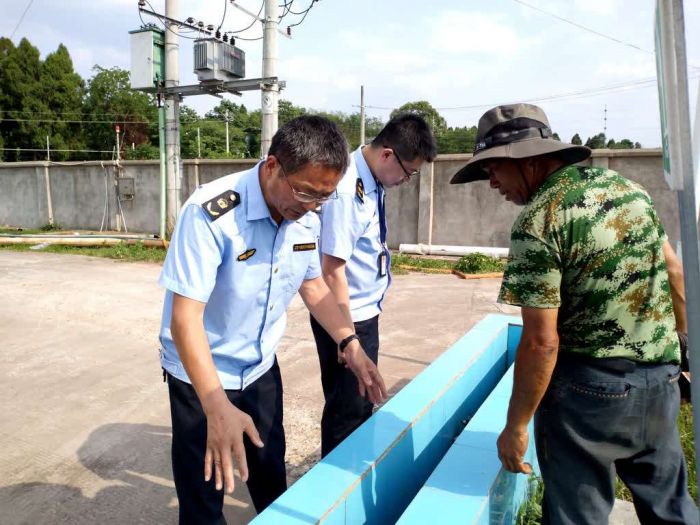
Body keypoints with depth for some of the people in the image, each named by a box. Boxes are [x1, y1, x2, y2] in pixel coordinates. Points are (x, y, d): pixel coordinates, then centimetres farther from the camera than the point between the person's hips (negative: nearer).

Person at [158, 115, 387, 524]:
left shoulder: (306, 215, -9)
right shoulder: (211, 213, -30)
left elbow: (312, 283, 5)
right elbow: (184, 316, -30)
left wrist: (350, 344, -7)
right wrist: (217, 406, -39)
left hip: (261, 367, 5)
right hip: (202, 376, -5)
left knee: (272, 479, 20)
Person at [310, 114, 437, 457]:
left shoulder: (372, 182, 2)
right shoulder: (347, 191, -24)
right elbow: (332, 270, -23)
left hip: (365, 311, 9)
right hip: (345, 317, -9)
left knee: (362, 405, 21)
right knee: (347, 413, 7)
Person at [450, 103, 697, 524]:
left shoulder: (536, 223, -18)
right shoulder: (627, 185, 3)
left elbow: (541, 342, -20)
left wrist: (516, 426, -11)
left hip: (589, 387, -7)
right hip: (662, 378, 7)